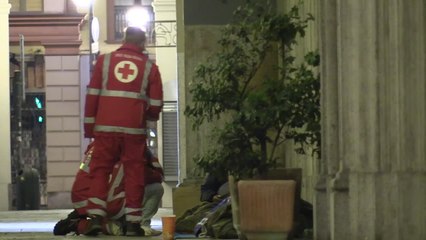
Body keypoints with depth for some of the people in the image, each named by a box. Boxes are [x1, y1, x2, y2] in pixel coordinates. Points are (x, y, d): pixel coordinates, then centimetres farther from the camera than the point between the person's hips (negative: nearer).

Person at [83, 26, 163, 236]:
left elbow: (92, 95, 5)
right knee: (133, 173, 5)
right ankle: (133, 222, 4)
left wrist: (89, 126, 9)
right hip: (134, 129, -1)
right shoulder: (149, 67, 7)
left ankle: (95, 217, -4)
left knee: (99, 171, 7)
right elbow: (155, 105, 7)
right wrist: (150, 117, 28)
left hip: (105, 127, 1)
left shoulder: (104, 60, 8)